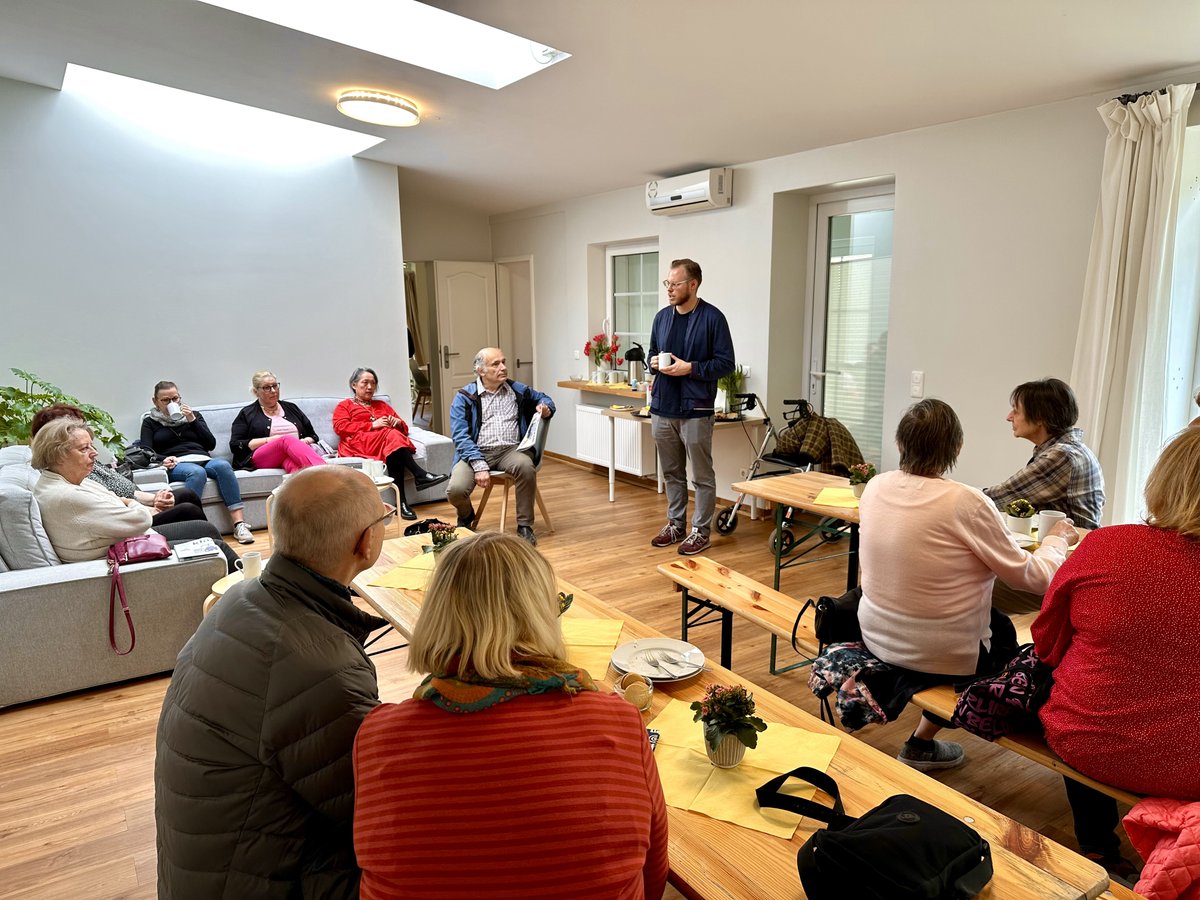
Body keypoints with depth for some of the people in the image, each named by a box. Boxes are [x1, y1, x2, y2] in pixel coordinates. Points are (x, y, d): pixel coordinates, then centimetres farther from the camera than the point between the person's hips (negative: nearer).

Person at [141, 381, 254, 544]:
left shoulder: (193, 414, 26)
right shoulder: (150, 422, 22)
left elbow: (211, 444, 14)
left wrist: (192, 420, 5)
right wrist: (163, 459, -15)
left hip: (203, 460, 2)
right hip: (176, 465, -2)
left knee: (223, 465, -34)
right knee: (197, 472, -38)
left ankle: (239, 524, -43)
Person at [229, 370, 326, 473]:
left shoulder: (291, 408, 26)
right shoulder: (247, 413, 17)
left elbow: (313, 436, 26)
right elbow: (235, 445, 7)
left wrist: (305, 441, 0)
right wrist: (269, 440, -3)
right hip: (264, 458, -2)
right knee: (287, 440, -37)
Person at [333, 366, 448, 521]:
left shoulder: (382, 405, 36)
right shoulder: (344, 406, 23)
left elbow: (403, 428, 30)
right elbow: (341, 427, 1)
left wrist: (398, 423, 3)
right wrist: (372, 425, -9)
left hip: (388, 444, 4)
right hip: (359, 443, -4)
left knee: (395, 454, -37)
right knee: (392, 436, -36)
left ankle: (402, 501, -46)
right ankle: (420, 476, -40)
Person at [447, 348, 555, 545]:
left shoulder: (517, 390, 12)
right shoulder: (464, 397, 1)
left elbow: (543, 398, 29)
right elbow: (460, 436, -8)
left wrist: (546, 408, 1)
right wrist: (479, 465, -21)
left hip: (511, 449, 2)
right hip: (476, 452, -1)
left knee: (526, 466, -34)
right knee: (456, 490, -27)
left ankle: (524, 525, -15)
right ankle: (466, 516, 14)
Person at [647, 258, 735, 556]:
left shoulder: (712, 317, -8)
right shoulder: (662, 317, 10)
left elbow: (726, 363, -9)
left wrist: (689, 368, -19)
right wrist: (653, 362, -2)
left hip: (696, 410, -6)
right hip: (662, 408, 6)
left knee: (702, 476, 4)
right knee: (671, 473, 16)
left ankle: (701, 531, 16)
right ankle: (675, 524, 30)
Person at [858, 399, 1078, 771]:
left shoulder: (875, 487, -7)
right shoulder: (967, 503, -23)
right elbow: (1033, 576, -13)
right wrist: (1057, 540, 7)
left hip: (876, 638, 6)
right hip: (942, 657, -6)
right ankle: (922, 742, 29)